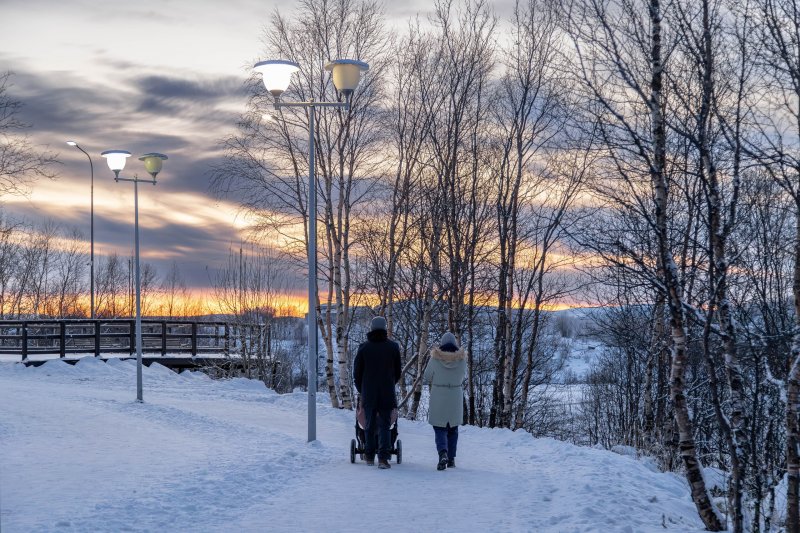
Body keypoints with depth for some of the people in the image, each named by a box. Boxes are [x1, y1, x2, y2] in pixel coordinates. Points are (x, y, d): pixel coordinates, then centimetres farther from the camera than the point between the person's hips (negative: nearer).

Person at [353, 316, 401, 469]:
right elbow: (398, 372, 8)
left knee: (370, 425, 12)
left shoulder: (364, 347, -2)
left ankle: (369, 457, 18)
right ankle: (383, 457, -13)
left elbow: (357, 373, 3)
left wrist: (361, 390, 19)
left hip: (368, 394, 0)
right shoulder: (393, 347, 0)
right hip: (387, 393, 0)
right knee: (384, 425, 1)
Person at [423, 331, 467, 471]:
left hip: (438, 399, -2)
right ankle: (451, 459, 19)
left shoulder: (435, 359, -10)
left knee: (440, 429, 3)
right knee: (452, 429, 16)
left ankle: (443, 453, -22)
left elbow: (427, 377, 0)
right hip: (455, 399, 2)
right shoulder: (461, 359, -6)